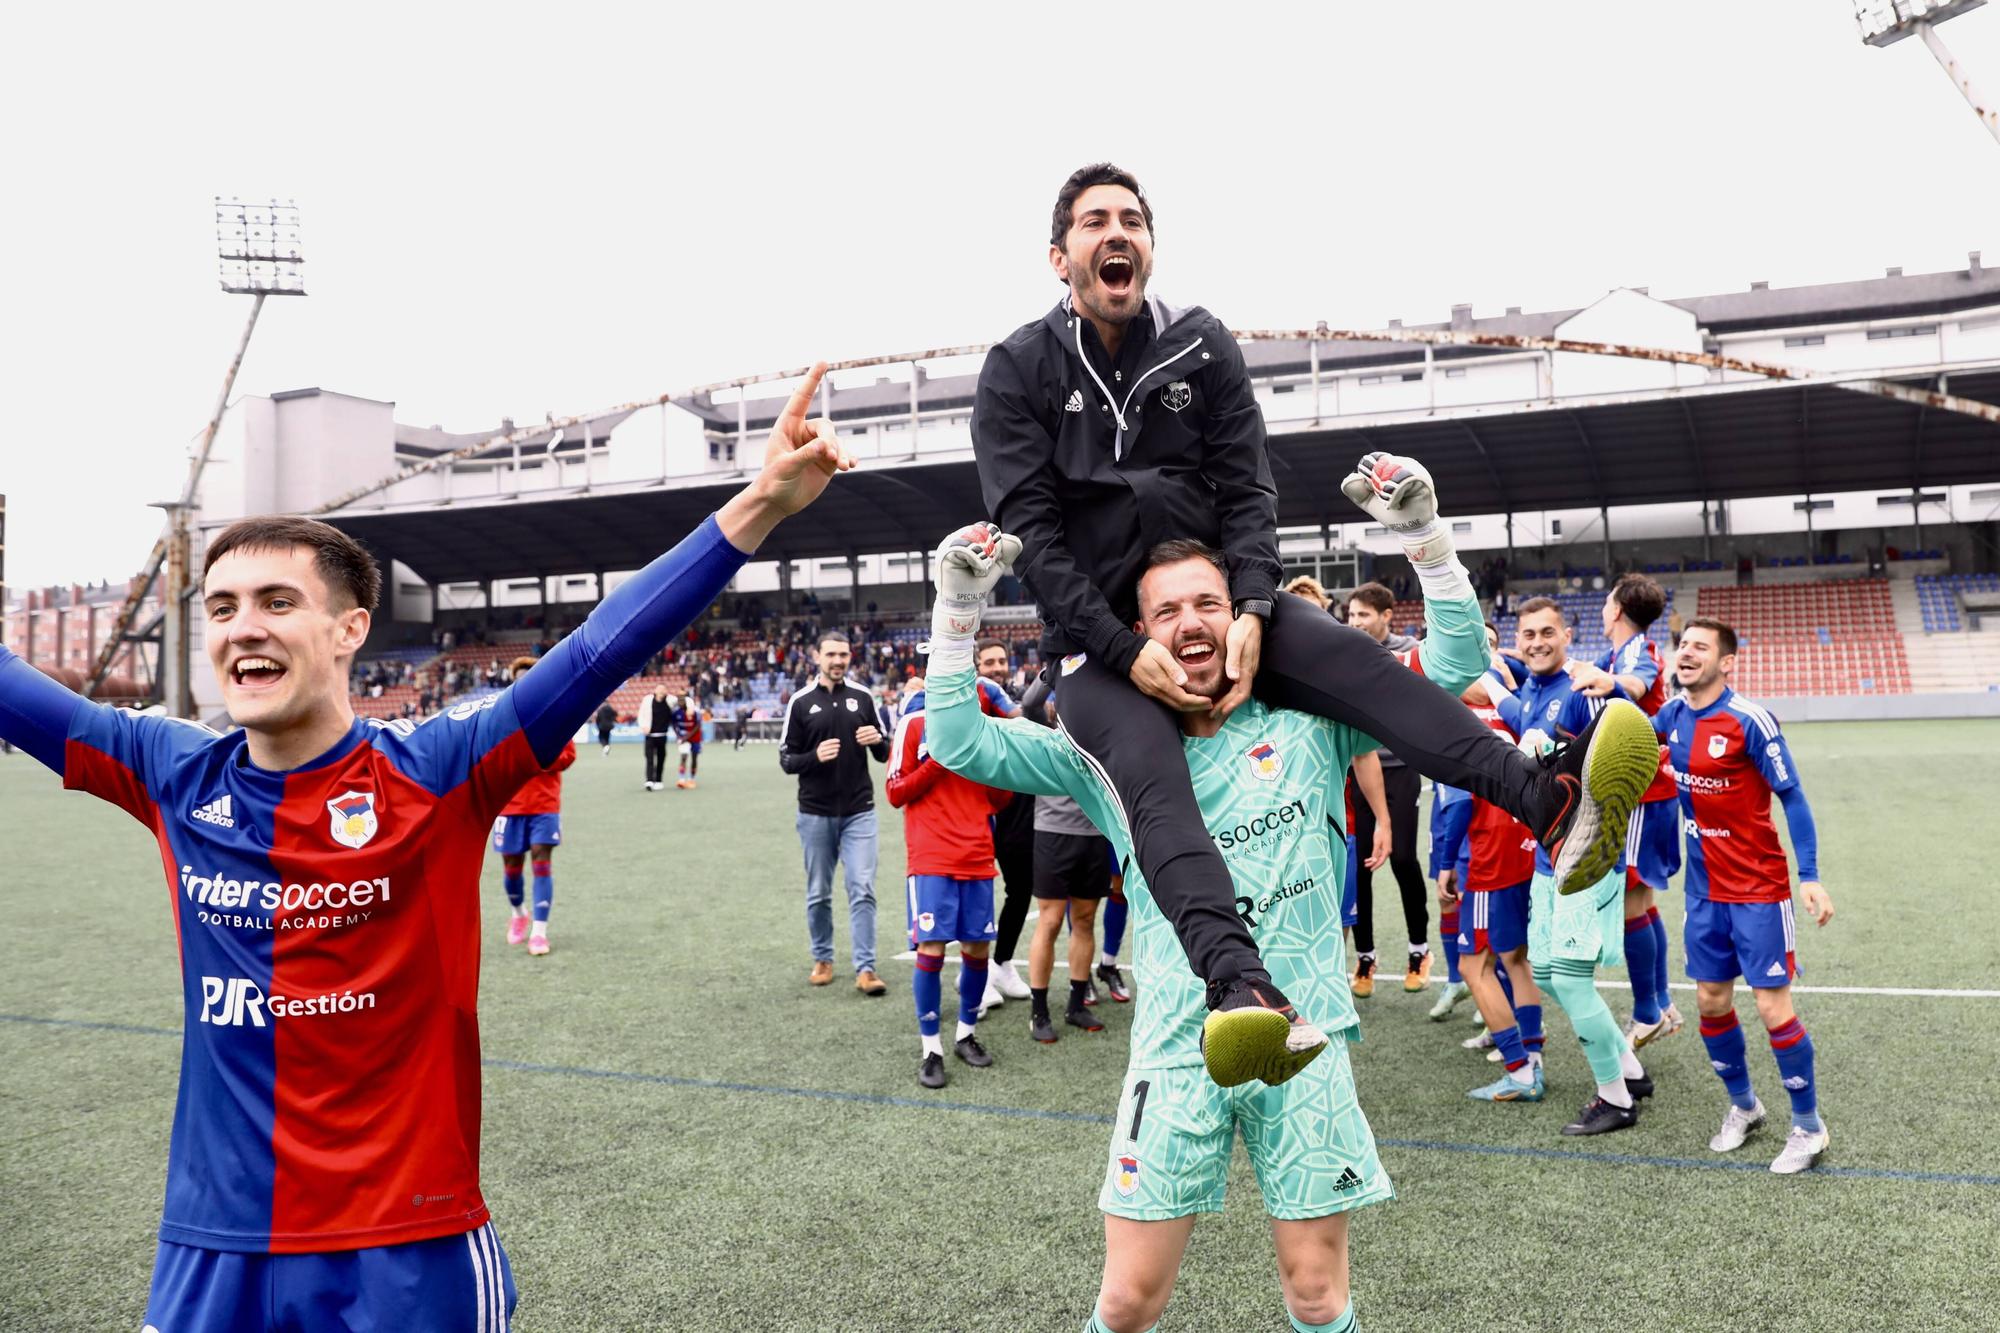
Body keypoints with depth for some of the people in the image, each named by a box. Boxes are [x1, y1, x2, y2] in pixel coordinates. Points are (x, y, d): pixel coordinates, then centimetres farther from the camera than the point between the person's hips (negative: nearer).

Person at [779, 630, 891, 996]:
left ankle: (865, 969, -4)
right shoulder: (801, 702, 0)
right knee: (818, 893, 10)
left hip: (859, 811, 0)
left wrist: (878, 740, -13)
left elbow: (885, 754, 10)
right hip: (816, 814, 0)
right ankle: (822, 960, 26)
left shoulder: (862, 698, 5)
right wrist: (815, 756, -19)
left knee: (862, 890, -6)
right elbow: (786, 759, 0)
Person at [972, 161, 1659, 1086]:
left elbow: (1246, 490, 0)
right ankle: (1241, 984, -55)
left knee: (1344, 656, -25)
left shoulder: (1201, 346, 6)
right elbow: (1031, 534, -10)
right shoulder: (1019, 371, -3)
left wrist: (1251, 611, -19)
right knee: (1151, 772, -32)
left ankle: (1548, 801, -43)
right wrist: (1127, 650, -21)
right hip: (1096, 637, -3)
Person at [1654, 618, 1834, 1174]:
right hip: (1704, 888, 6)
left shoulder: (1749, 721, -18)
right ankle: (1742, 1105, 32)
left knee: (1773, 1006, -4)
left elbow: (1792, 797, -12)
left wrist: (1810, 877, -16)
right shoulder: (1673, 715, 0)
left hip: (1759, 889, -6)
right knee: (1711, 1001, 11)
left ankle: (1809, 1126, 15)